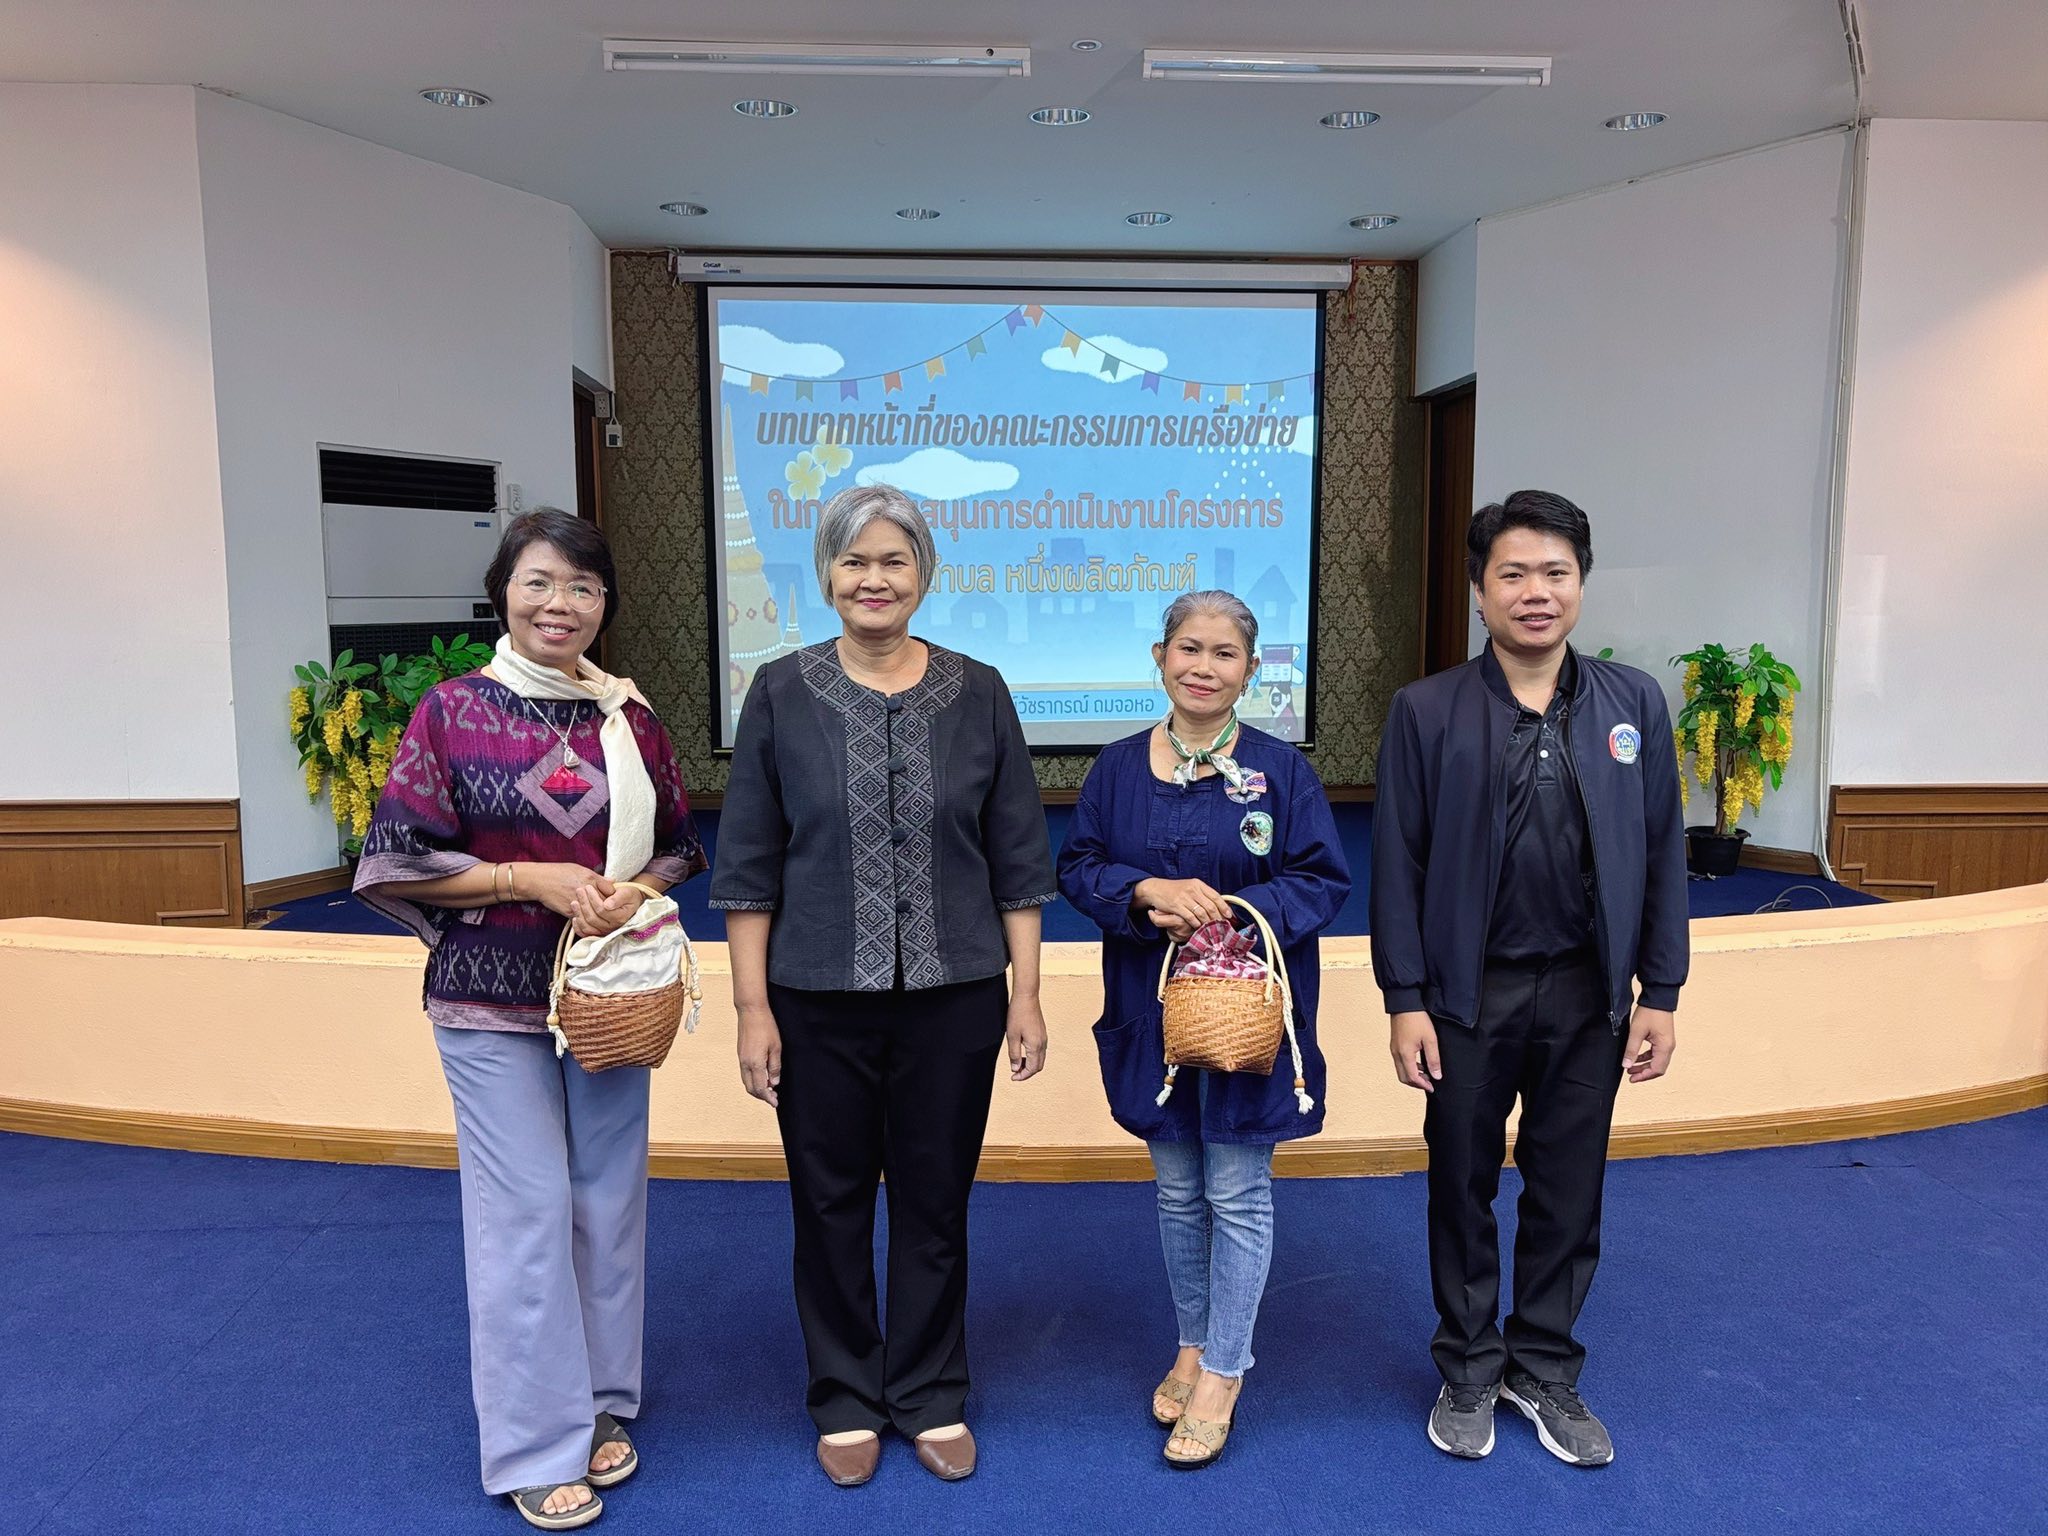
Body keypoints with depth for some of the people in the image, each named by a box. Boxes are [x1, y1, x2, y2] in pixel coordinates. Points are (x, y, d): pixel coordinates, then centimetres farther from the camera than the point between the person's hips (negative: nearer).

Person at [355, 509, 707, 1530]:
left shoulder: (629, 718, 3)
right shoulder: (452, 711, -6)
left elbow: (677, 846, 10)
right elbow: (396, 861, -8)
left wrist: (634, 888, -11)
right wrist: (531, 879, -17)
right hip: (491, 998, -3)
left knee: (608, 1203, 12)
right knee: (525, 1212, 1)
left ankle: (604, 1405, 32)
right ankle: (536, 1445, 18)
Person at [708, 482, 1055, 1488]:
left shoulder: (978, 694, 0)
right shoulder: (782, 694, -2)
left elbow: (1017, 860, 3)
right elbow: (748, 867, -1)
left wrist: (1026, 993, 0)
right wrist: (752, 1007, -5)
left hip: (952, 995, 1)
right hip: (819, 999, 0)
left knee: (935, 1199, 12)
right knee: (831, 1201, 12)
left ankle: (931, 1396, 33)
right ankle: (845, 1399, 33)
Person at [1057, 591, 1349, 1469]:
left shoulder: (1281, 769, -5)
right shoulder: (1118, 767, 2)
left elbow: (1325, 879, -5)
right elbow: (1077, 866, 3)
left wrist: (1233, 910, -20)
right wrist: (1147, 891, -17)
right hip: (1153, 1009, 3)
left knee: (1237, 1194, 4)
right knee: (1177, 1189, 15)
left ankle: (1223, 1373, 20)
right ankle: (1193, 1345, 34)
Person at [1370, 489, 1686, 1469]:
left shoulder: (1634, 703, -1)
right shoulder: (1426, 711, -7)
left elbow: (1662, 856, 2)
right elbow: (1398, 863, -6)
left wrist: (1658, 994, 1)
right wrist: (1405, 1001, -8)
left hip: (1588, 993, 2)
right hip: (1471, 993, -1)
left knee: (1568, 1193, 15)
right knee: (1462, 1187, 13)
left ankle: (1544, 1370, 35)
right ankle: (1468, 1371, 33)